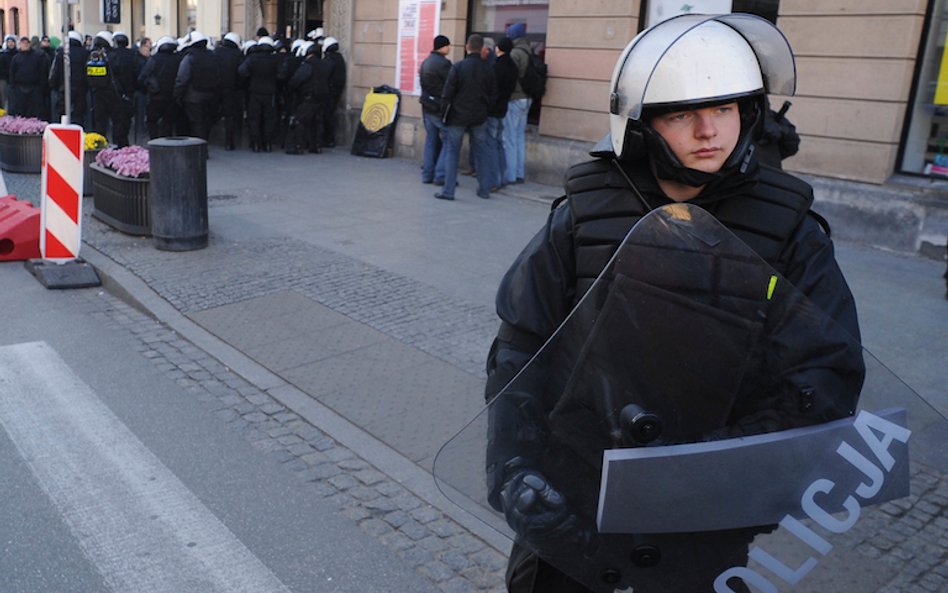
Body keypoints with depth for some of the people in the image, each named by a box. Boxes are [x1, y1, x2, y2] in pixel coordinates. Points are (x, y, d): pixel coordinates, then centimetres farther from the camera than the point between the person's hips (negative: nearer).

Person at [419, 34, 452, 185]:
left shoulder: (425, 62, 12)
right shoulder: (443, 63, -16)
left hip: (427, 106, 9)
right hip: (440, 108, -9)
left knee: (431, 139, 14)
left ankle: (427, 174, 16)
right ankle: (441, 175, -5)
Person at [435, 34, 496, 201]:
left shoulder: (458, 67, -13)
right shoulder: (488, 69, -3)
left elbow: (447, 94, -12)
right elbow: (492, 94, 4)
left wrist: (445, 111, 3)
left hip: (458, 116, -3)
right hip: (480, 117, 3)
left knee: (452, 153, 5)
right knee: (481, 152, 13)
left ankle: (448, 190, 2)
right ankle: (484, 189, 17)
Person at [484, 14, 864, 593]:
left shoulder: (786, 230, -9)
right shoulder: (582, 220, -10)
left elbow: (827, 373, -12)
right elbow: (521, 352, -8)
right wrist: (514, 470, -20)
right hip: (575, 498, 1)